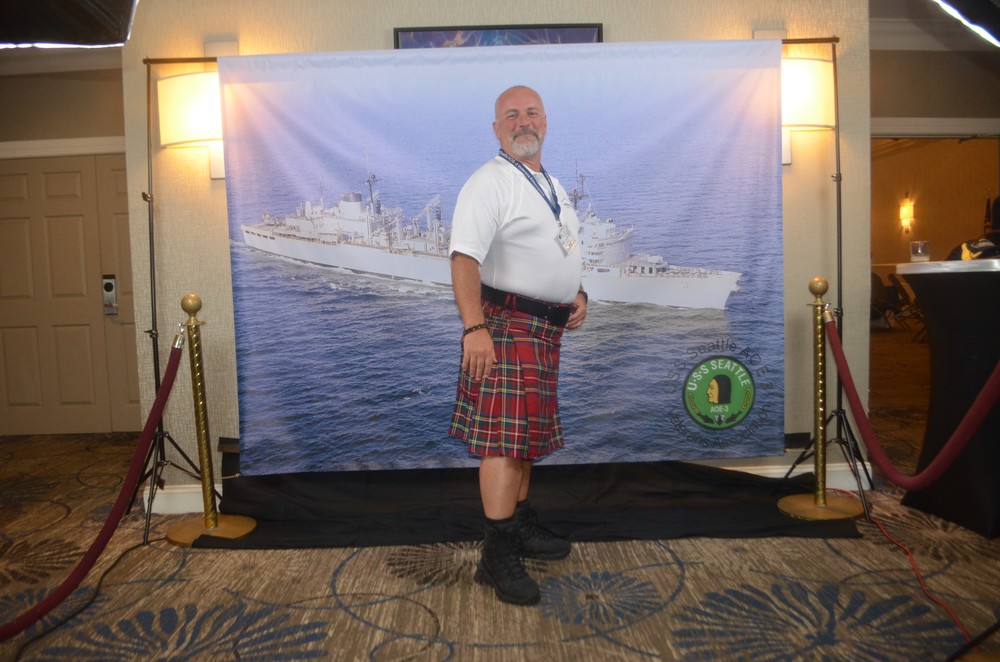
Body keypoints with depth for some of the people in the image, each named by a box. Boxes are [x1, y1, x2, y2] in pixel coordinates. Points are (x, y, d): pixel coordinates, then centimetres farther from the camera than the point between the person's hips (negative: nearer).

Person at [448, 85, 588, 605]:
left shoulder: (552, 186, 18)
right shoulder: (489, 183, -11)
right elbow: (465, 258, -23)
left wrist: (576, 293, 13)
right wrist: (474, 328, -33)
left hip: (546, 326, 9)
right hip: (507, 323, -9)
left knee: (528, 431, 16)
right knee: (505, 436, -10)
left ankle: (520, 526, 31)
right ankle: (496, 556, -3)